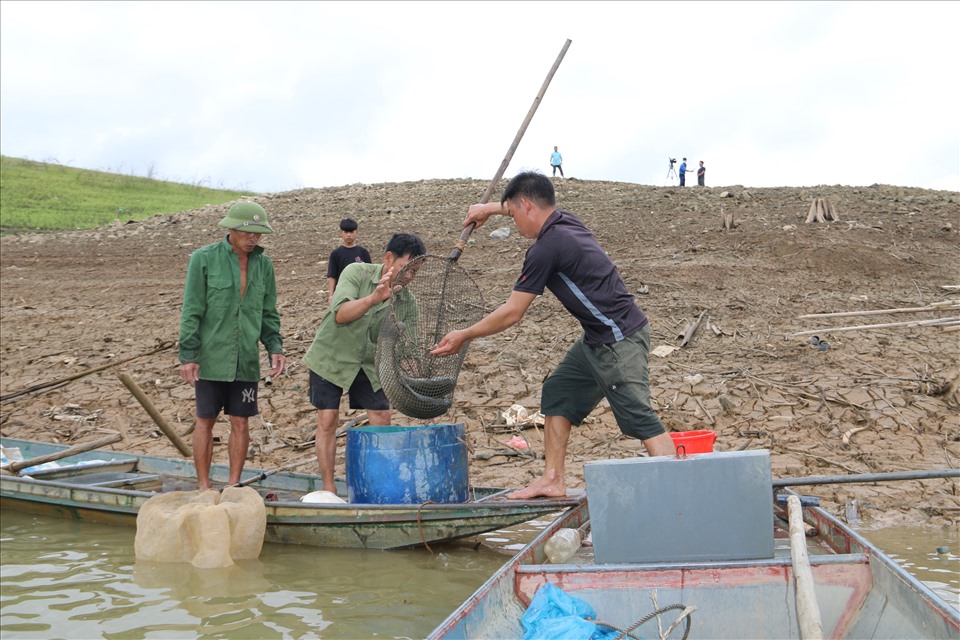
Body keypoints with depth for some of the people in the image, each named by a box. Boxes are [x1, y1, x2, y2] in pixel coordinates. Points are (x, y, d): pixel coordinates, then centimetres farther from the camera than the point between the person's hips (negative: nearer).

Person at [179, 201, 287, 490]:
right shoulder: (203, 259, -6)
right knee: (205, 421, 5)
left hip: (246, 360, 3)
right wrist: (188, 355, -10)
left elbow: (268, 313, 13)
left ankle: (233, 486, 18)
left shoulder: (263, 264, 6)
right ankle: (203, 486, 16)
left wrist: (275, 347, -1)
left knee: (240, 423, 6)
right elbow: (191, 311, -6)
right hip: (211, 357, -3)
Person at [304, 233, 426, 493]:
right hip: (331, 356, -3)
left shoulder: (407, 302, -8)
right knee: (327, 420, -7)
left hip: (370, 362, 4)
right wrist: (373, 298, -48)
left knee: (381, 419, -4)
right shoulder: (357, 273, -18)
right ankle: (328, 488, 1)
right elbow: (341, 314, -32)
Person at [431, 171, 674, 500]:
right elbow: (536, 209, 36)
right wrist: (490, 208, 42)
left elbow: (511, 313, -12)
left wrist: (463, 336, -1)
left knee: (639, 417, -12)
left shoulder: (546, 248, -18)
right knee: (558, 393, 15)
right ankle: (553, 480, 18)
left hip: (619, 340, -10)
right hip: (597, 339, 10)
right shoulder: (564, 221, 8)